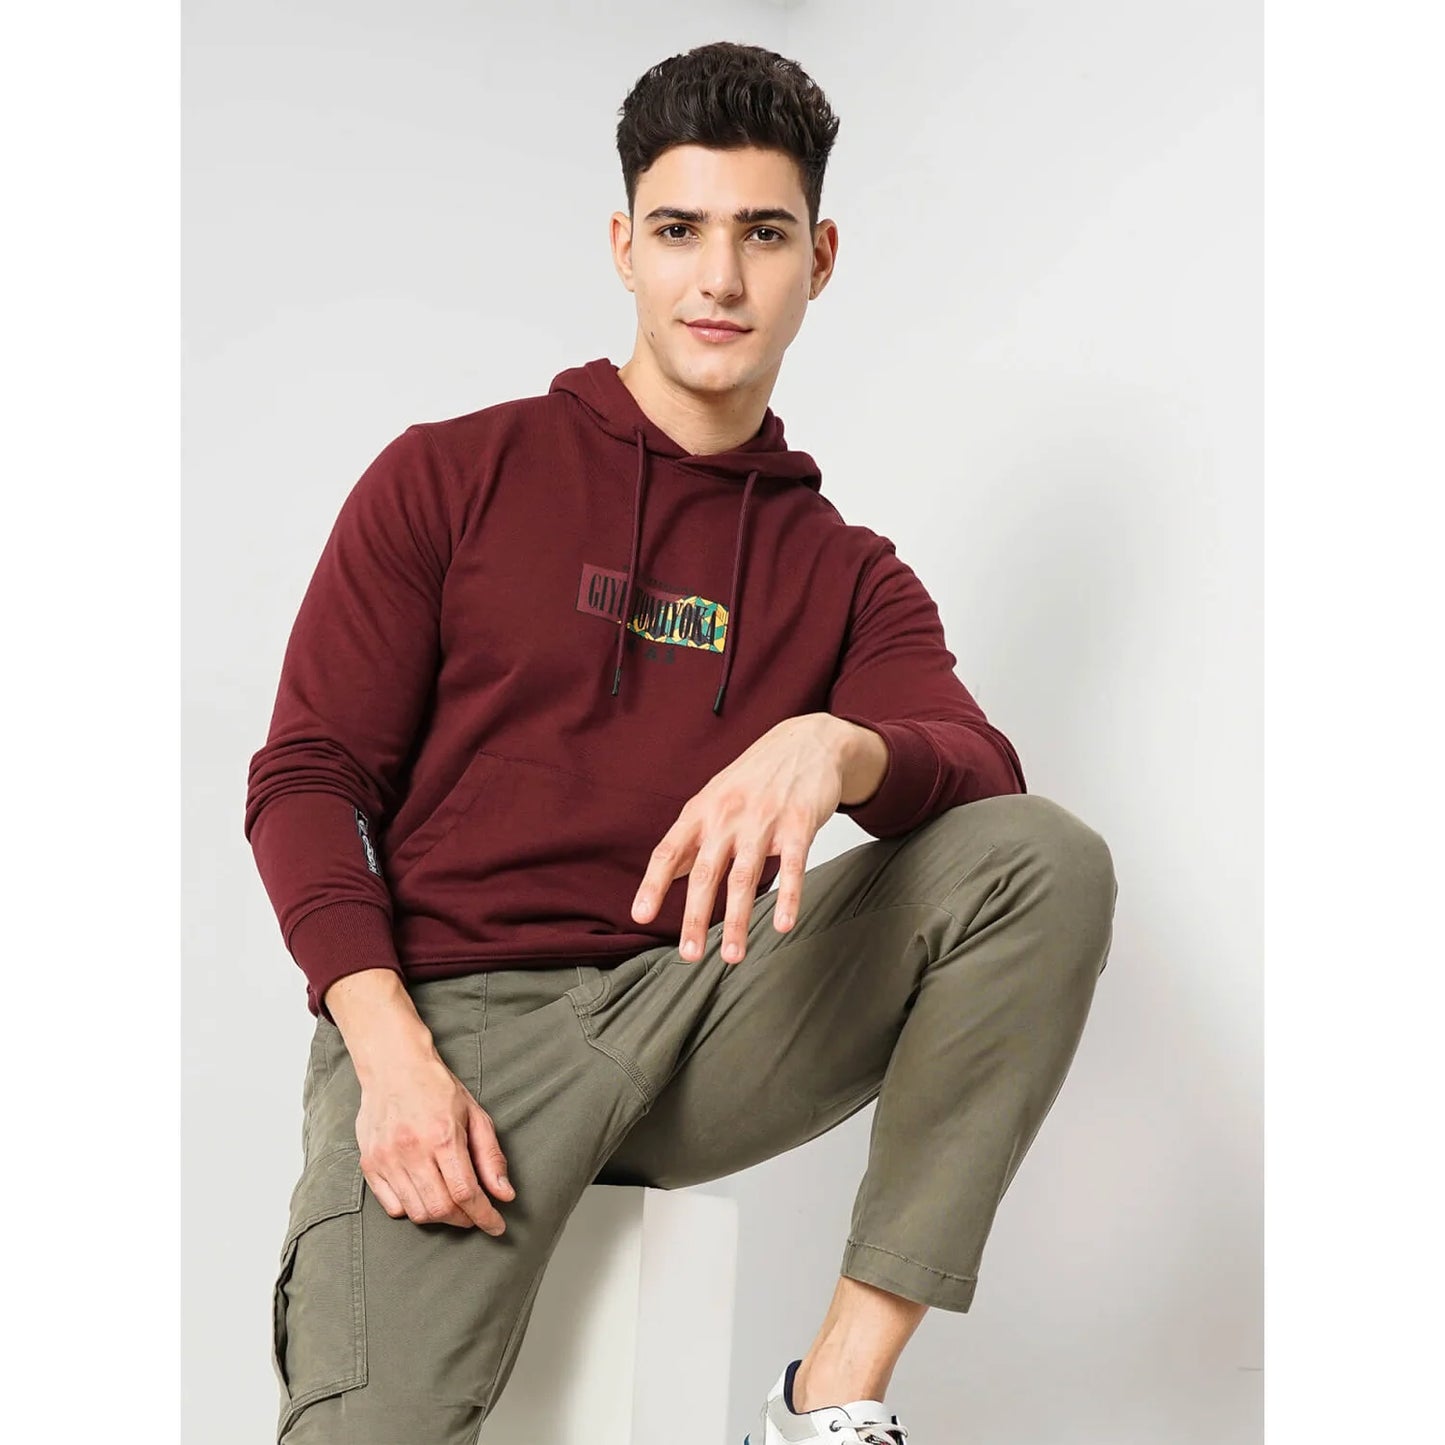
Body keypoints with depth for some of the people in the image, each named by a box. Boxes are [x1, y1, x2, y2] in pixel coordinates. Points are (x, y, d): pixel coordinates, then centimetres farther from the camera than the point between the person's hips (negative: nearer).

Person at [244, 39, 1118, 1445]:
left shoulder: (845, 574, 14)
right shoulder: (450, 475, 9)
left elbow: (987, 780, -4)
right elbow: (305, 777, 3)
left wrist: (833, 749, -29)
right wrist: (391, 1052, -13)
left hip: (700, 1011, 4)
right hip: (451, 1011, -3)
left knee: (1049, 859, -19)